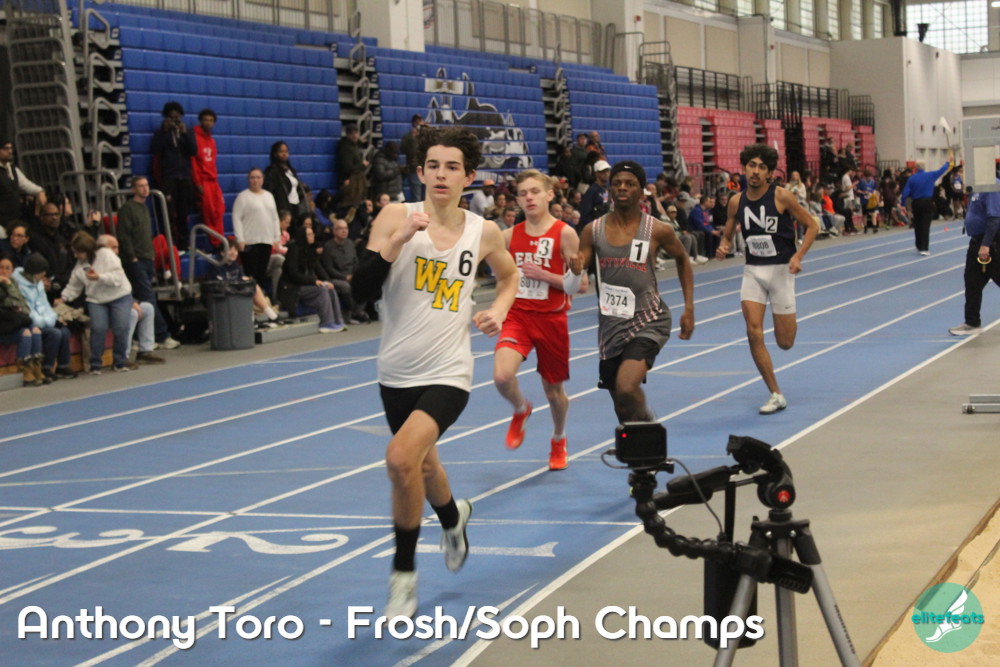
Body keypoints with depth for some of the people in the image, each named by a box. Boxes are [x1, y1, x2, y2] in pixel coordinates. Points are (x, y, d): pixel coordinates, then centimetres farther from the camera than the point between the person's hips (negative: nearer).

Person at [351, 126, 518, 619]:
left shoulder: (483, 232, -1)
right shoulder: (396, 217, -6)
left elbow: (508, 274, 21)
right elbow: (360, 290, -15)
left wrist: (498, 311, 2)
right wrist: (399, 238, -25)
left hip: (448, 373, -2)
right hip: (397, 371, 2)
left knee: (401, 458, -24)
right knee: (422, 463, 21)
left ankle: (404, 574, -6)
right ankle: (453, 517, 58)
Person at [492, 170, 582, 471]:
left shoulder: (565, 234, -7)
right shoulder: (510, 235, 3)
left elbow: (573, 286, -8)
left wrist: (542, 274, -21)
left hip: (551, 318, -2)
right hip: (517, 315, 2)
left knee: (554, 389, 12)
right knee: (502, 376, -23)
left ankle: (558, 440, 42)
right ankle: (521, 410, 12)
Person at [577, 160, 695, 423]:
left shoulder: (657, 230, -5)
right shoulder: (593, 231, 1)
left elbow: (682, 260, 13)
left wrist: (689, 308, 9)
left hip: (648, 321, -4)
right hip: (611, 323, 4)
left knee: (627, 387, -24)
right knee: (621, 405, 12)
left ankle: (646, 424, 6)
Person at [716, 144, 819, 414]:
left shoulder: (782, 197, -10)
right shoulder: (736, 202, 0)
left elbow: (812, 226, -4)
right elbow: (727, 235, 13)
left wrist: (798, 256, -17)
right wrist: (723, 247, -10)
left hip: (781, 270, -3)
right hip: (752, 270, 3)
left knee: (785, 342, 0)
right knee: (754, 332, -13)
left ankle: (788, 319, 40)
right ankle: (776, 395, -2)